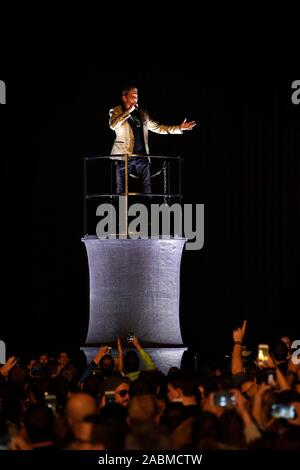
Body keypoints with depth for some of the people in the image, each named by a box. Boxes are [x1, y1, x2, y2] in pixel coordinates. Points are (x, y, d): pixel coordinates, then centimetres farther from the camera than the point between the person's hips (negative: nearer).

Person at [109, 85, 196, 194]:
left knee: (147, 187, 0)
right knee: (121, 187, -6)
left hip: (142, 155, 4)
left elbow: (157, 128, 22)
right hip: (124, 155, -4)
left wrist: (179, 128, 17)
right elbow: (113, 125, -15)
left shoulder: (143, 114, 19)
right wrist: (128, 111, -14)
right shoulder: (116, 111, 5)